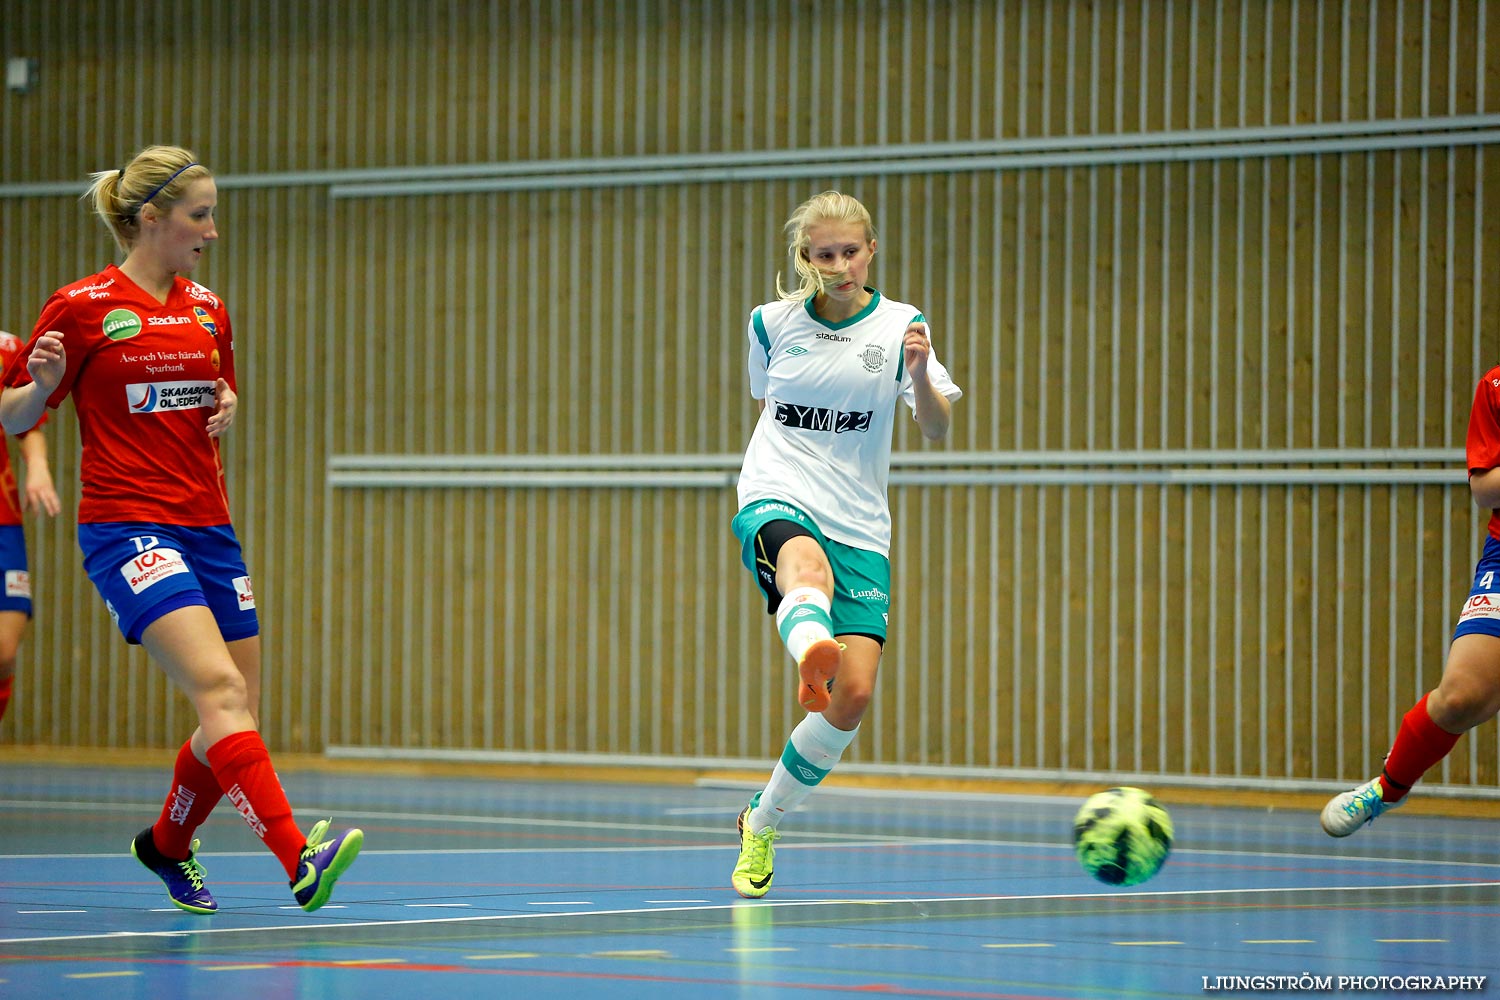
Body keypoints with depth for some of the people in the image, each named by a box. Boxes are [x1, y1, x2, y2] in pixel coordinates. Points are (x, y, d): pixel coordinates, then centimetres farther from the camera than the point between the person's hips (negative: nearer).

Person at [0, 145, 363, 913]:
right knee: (219, 689, -23)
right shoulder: (81, 307, -4)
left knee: (238, 717, 7)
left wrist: (227, 407, 5)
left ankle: (166, 843, 33)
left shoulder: (207, 310, 13)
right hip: (127, 526, -7)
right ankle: (298, 859, -34)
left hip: (207, 525, 7)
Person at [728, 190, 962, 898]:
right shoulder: (771, 323, 7)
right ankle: (810, 651, -76)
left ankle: (763, 823, 13)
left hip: (859, 526, 1)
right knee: (807, 566, -40)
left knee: (854, 696, -8)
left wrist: (919, 374, -28)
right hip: (776, 502, -1)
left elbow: (937, 430, -9)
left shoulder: (899, 326, 2)